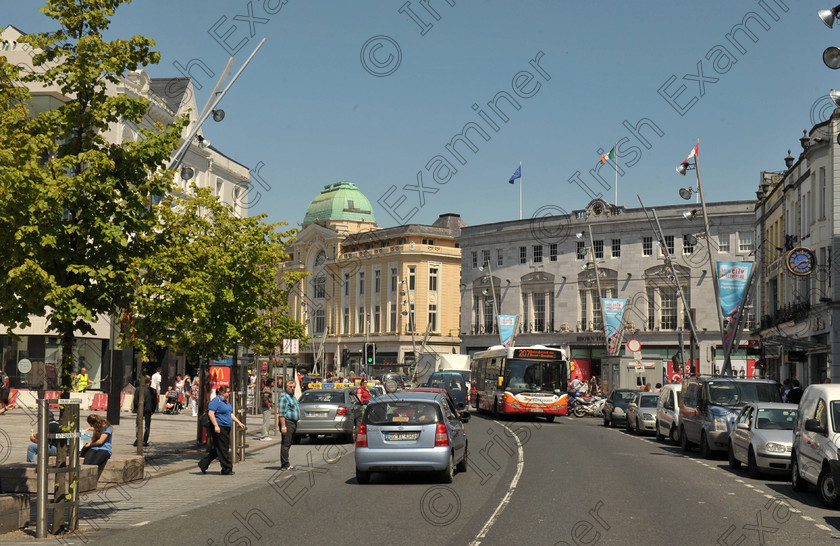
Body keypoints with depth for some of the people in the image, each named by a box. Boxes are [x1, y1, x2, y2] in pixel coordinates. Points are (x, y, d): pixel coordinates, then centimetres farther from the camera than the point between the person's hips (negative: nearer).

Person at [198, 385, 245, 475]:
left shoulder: (226, 402, 20)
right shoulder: (216, 401, -11)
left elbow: (231, 414, 26)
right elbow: (210, 413, -18)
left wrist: (239, 423, 17)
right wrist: (216, 425, -24)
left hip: (226, 429, 10)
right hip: (219, 428, -10)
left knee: (217, 449, 12)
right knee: (222, 449, -5)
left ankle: (203, 465, 19)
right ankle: (227, 469, 0)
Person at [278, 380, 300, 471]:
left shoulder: (292, 396, 18)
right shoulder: (284, 397, -12)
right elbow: (281, 413, -18)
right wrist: (283, 426, -23)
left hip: (293, 423, 10)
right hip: (287, 422, -10)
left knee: (288, 444, 12)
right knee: (286, 444, -9)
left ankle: (285, 464, 18)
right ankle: (284, 465, -9)